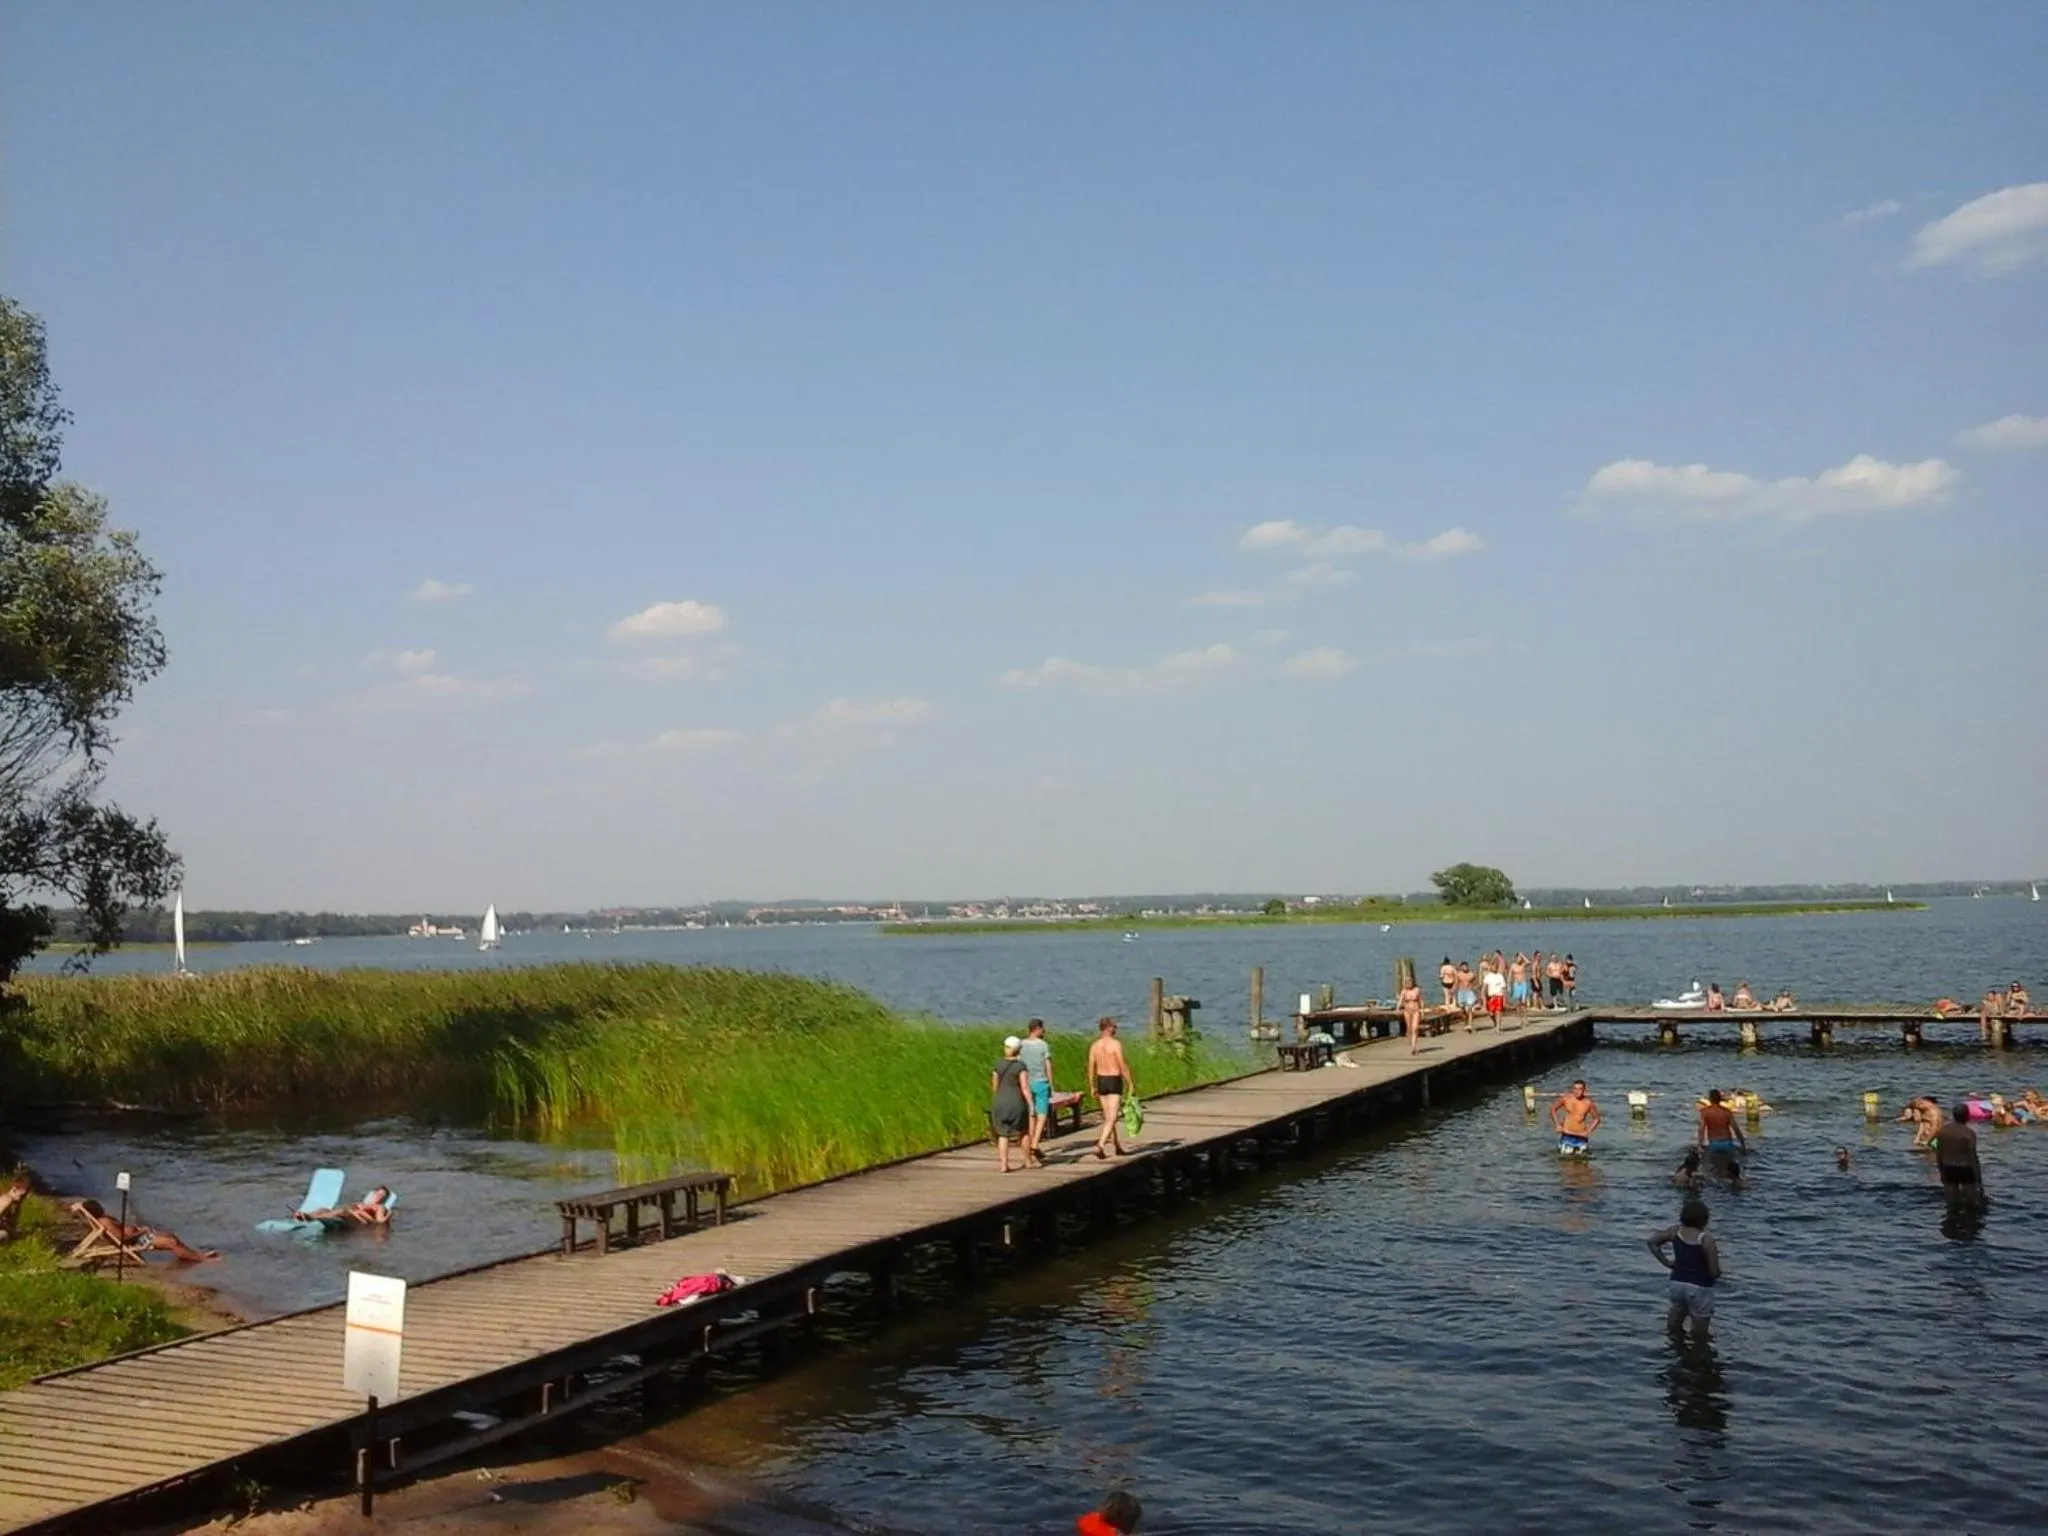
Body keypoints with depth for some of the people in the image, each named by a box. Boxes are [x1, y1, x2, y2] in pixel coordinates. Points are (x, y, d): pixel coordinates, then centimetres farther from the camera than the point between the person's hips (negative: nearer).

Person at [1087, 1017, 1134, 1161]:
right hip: (1114, 1081, -6)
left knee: (1108, 1116, 17)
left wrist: (1092, 1088, 12)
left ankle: (1118, 1147, 26)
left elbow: (1091, 1068, 4)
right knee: (1111, 1118, -6)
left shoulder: (1094, 1046, 3)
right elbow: (1123, 1066, -15)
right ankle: (1100, 1146, -22)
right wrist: (1131, 1084, -7)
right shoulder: (1116, 1043, -12)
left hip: (1101, 1081, 6)